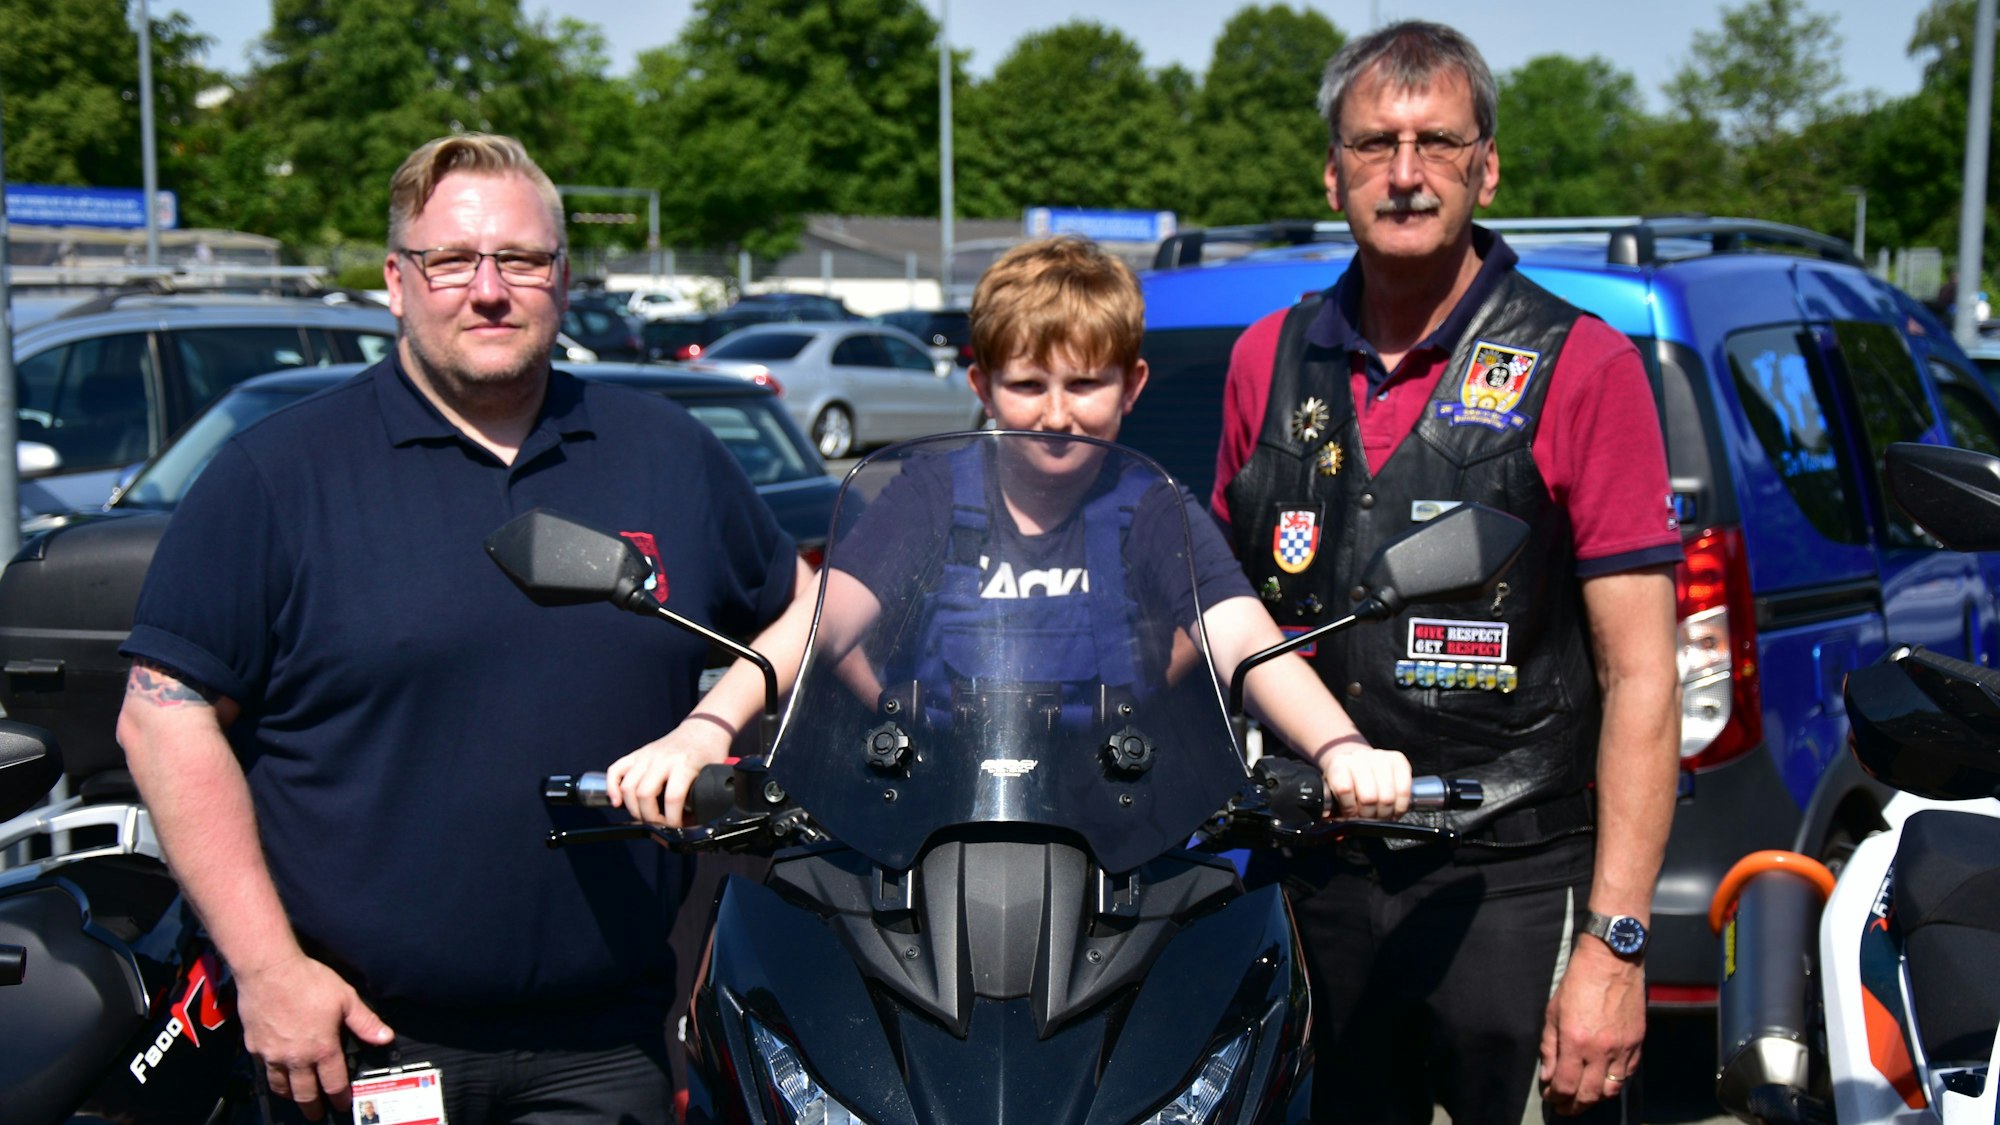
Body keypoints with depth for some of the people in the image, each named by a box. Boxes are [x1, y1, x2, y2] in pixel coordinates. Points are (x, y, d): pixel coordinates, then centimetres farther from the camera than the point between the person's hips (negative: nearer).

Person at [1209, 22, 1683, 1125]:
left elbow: (1640, 675, -9)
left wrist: (1613, 944, -14)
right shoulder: (1267, 360, 8)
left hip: (1512, 887, -4)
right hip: (1314, 888, 4)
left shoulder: (1582, 367, -5)